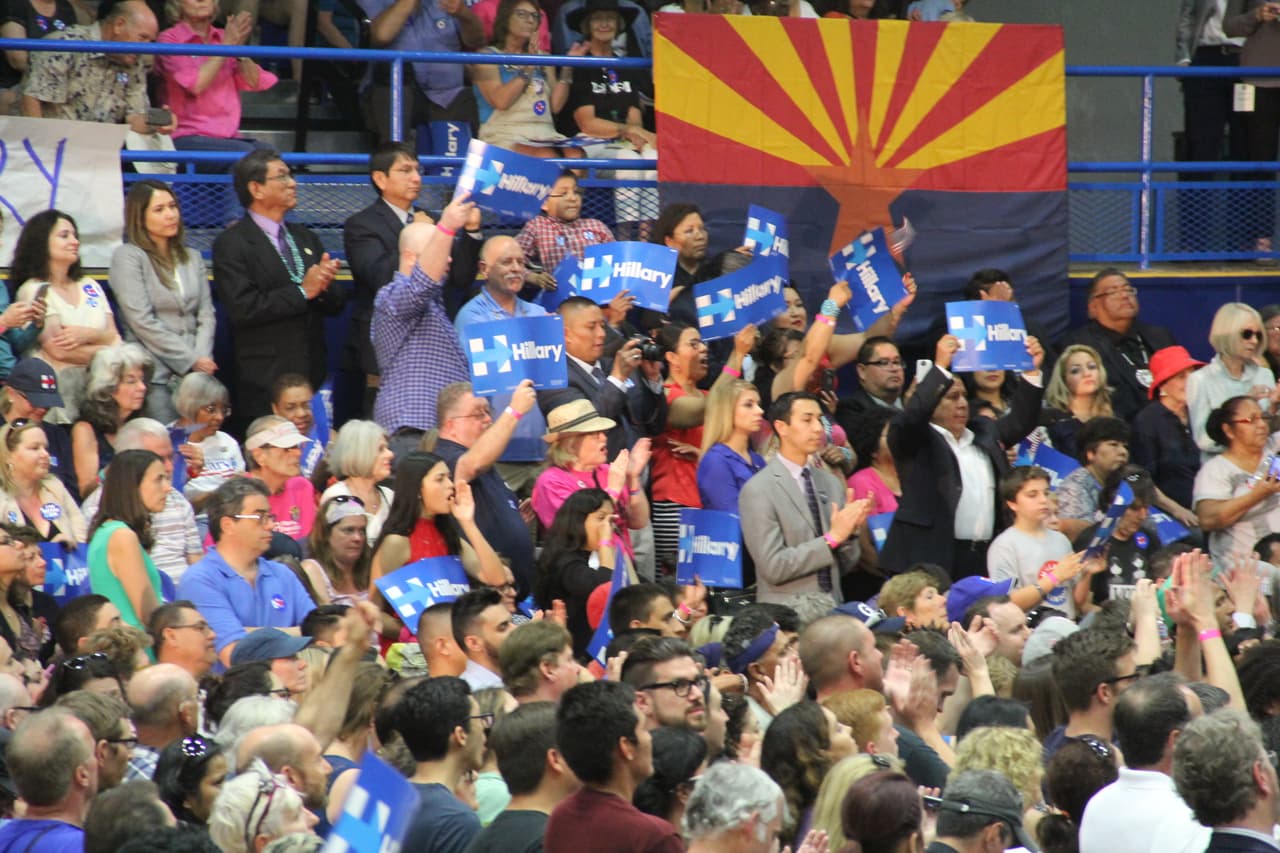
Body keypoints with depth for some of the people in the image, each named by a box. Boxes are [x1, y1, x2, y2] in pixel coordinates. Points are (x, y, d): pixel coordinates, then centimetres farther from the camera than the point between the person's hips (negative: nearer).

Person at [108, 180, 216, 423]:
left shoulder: (192, 257, 20)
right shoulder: (127, 256, 0)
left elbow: (206, 314, 14)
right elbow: (142, 321, -8)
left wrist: (202, 358, -4)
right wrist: (191, 360, -8)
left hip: (196, 373, 5)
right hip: (154, 376, -5)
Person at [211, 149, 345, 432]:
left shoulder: (306, 239, 19)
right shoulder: (232, 244, -3)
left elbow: (335, 304, 15)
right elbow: (242, 308, -15)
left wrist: (323, 286, -8)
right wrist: (302, 292, -11)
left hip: (313, 376, 6)